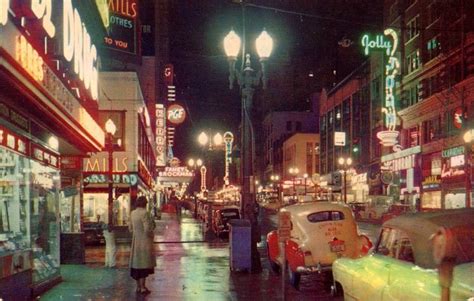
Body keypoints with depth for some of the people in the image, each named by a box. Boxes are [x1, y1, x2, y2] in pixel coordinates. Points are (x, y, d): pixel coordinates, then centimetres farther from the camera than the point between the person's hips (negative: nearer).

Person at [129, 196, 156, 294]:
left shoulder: (133, 213, 5)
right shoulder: (145, 213, -19)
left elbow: (130, 228, 12)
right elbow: (147, 229, -23)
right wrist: (152, 235, -4)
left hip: (135, 241, 8)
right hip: (145, 242, -8)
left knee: (137, 262, 13)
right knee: (144, 264, -3)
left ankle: (138, 287, 20)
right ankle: (143, 287, -1)